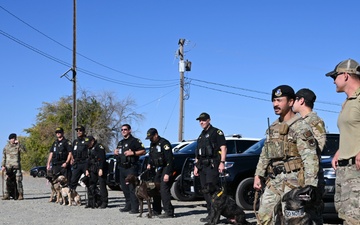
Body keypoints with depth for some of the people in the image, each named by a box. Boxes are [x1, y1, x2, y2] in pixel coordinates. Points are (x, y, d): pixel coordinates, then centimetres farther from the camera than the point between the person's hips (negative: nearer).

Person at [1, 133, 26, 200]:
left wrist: (18, 143, -19)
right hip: (8, 166, 2)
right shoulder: (6, 147, 11)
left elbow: (24, 150, -15)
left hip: (17, 166, -2)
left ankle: (20, 195, -3)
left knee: (18, 181, -6)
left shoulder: (18, 146, 4)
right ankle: (7, 195, 8)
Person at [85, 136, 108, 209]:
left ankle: (104, 202, -4)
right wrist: (87, 170, 14)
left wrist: (101, 169, -22)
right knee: (91, 185, 6)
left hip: (100, 169, -9)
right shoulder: (90, 149, 19)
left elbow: (102, 159, -17)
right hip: (93, 170, 9)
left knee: (102, 185, -8)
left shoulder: (99, 146, -9)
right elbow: (89, 160, 23)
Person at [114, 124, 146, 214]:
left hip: (131, 168, -8)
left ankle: (135, 208, -11)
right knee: (124, 188, 10)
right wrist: (115, 152, 10)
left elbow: (143, 151, -8)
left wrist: (132, 153, -18)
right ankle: (128, 206, 18)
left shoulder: (135, 141, -3)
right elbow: (117, 151, 33)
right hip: (122, 168, 8)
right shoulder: (120, 142, 21)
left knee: (132, 188, -11)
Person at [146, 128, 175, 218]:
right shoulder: (152, 144, 12)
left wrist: (167, 173, -26)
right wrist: (150, 164, 5)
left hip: (166, 168, -10)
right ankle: (156, 211, 22)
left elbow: (169, 159, -22)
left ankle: (169, 212, -17)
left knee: (164, 189, -17)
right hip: (159, 169, 10)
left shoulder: (164, 143, -17)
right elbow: (151, 155, 26)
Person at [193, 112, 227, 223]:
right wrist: (196, 166, 20)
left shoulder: (216, 132, -1)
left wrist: (222, 162, -18)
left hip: (212, 165, -8)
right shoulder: (201, 135, 23)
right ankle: (210, 214, 12)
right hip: (202, 166, 8)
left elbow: (223, 147, -9)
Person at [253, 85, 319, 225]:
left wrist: (309, 185, -24)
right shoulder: (273, 127, 17)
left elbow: (310, 158, -17)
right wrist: (258, 175, 15)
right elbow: (265, 154, 23)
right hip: (273, 181, 8)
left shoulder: (301, 127, -10)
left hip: (292, 181, -8)